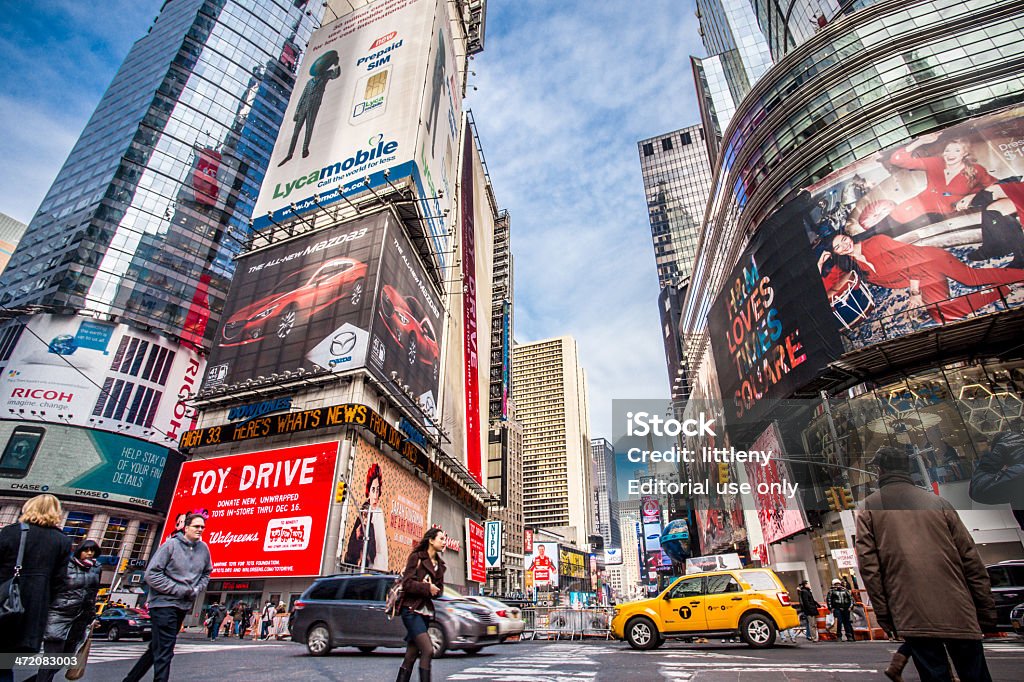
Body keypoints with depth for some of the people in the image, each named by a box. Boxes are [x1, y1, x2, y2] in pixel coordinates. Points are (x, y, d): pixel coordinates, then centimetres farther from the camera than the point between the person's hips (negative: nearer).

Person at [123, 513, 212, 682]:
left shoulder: (204, 549, 4)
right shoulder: (171, 545, -12)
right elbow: (151, 574, -14)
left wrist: (196, 590, -1)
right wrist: (180, 590, -17)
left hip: (183, 606, 6)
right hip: (164, 603, -6)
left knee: (158, 648, 18)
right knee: (164, 650, -7)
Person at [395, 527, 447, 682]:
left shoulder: (439, 563, 15)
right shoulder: (416, 557, -5)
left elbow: (439, 588, 12)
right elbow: (407, 583, -12)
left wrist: (432, 588, -8)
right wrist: (427, 588, -14)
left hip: (426, 610, 7)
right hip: (411, 609, -7)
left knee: (411, 655, 7)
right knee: (428, 649, -18)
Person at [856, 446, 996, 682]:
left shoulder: (868, 507, 5)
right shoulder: (938, 502, 11)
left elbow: (868, 564, -2)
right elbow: (971, 559, 8)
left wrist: (883, 614, 3)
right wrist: (987, 611, 14)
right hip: (958, 612, 2)